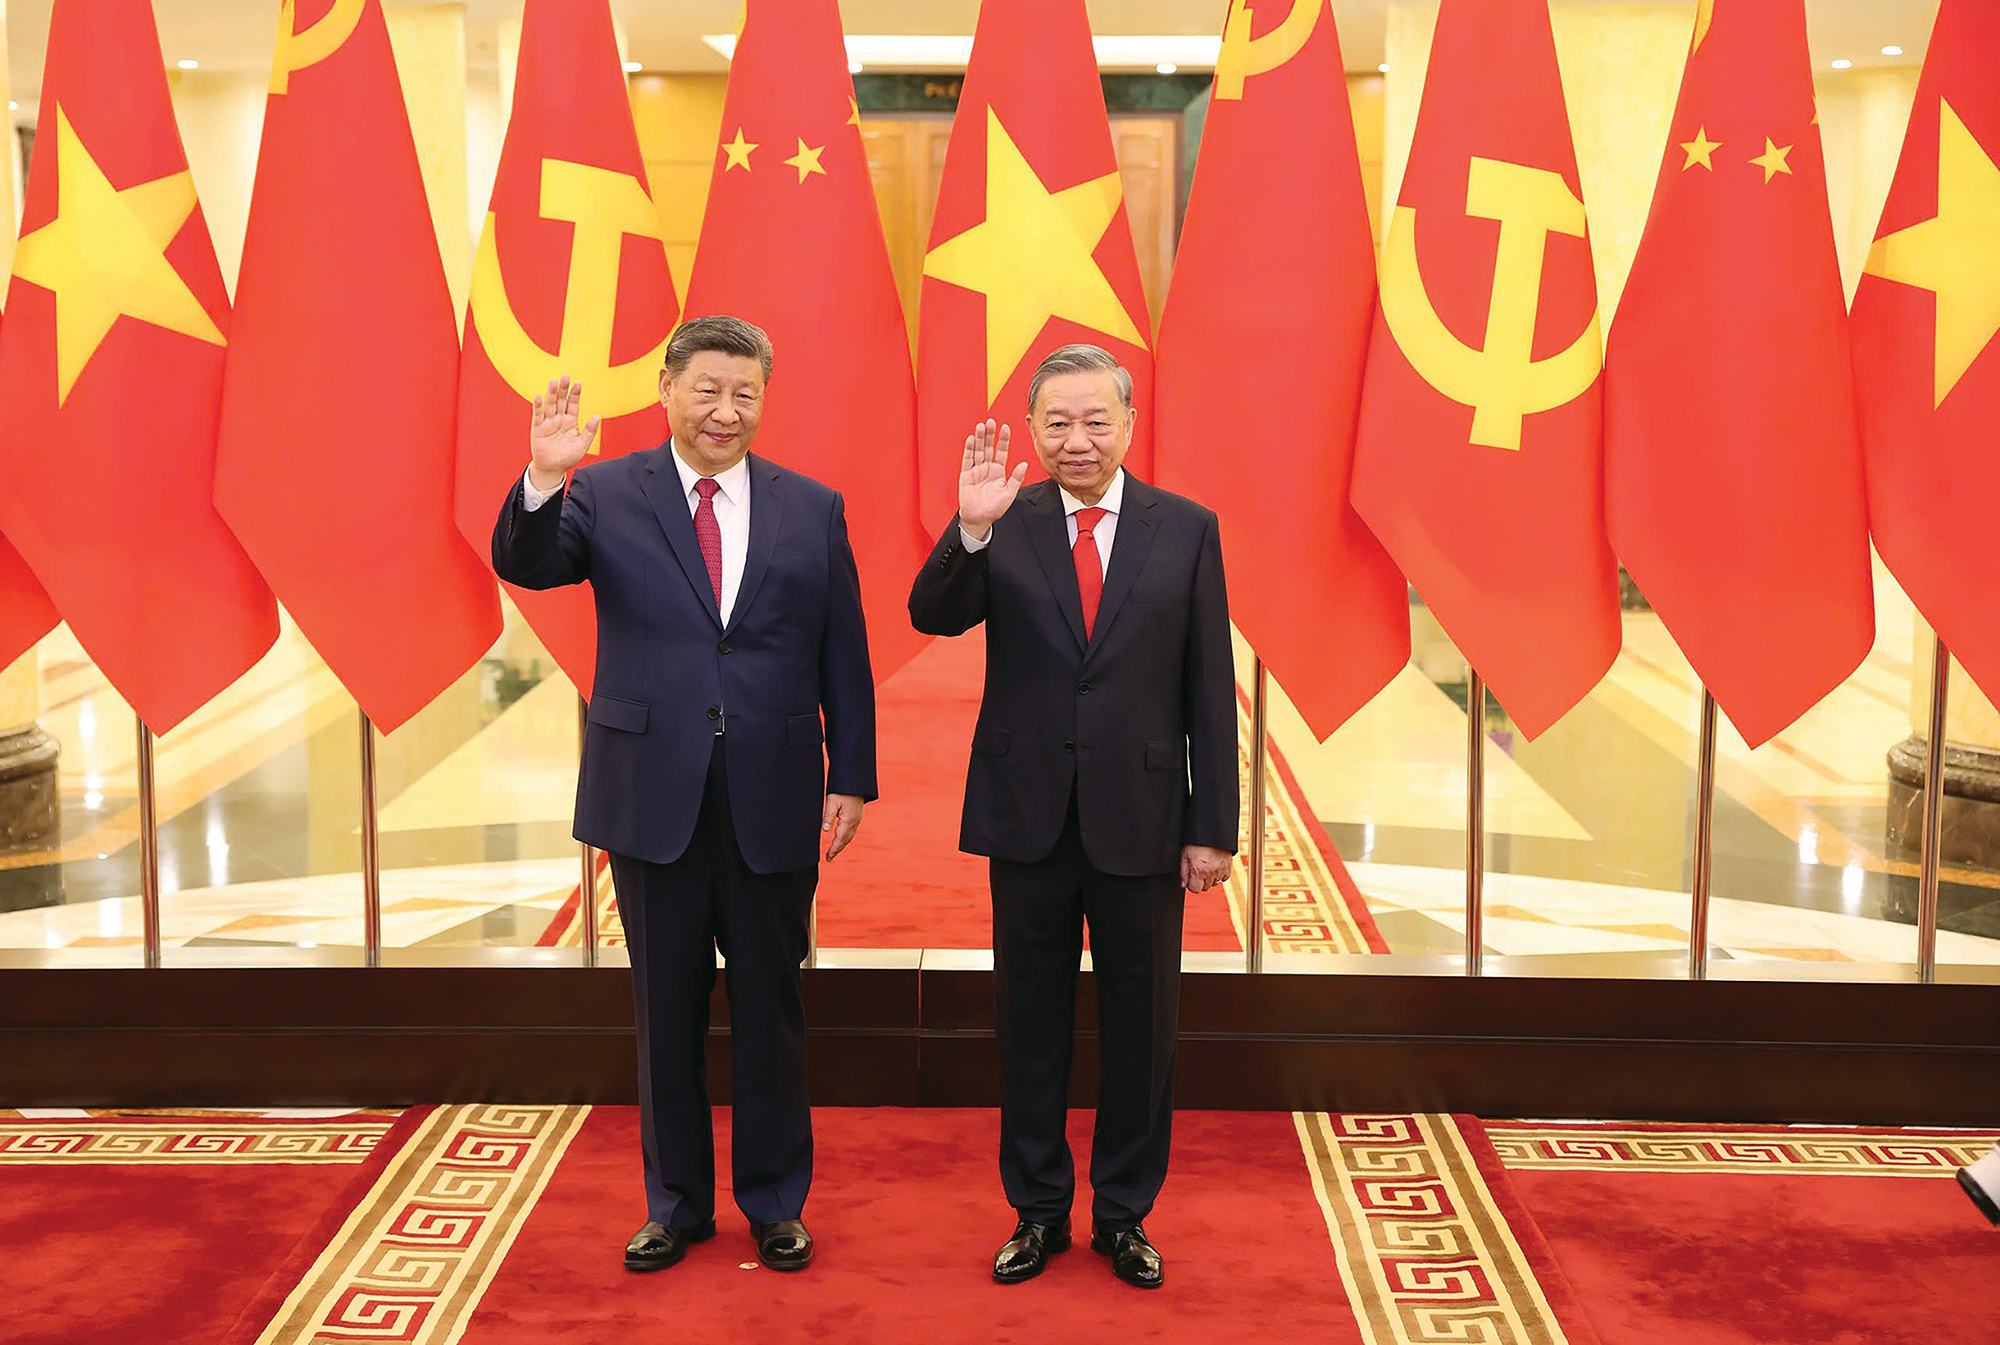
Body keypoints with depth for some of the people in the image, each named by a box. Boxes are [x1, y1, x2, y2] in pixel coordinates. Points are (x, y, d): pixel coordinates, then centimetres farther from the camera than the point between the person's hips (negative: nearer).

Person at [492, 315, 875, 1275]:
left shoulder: (812, 509, 5)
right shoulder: (606, 495, 2)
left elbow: (844, 658, 5)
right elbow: (525, 567, -14)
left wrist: (850, 779, 1)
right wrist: (543, 480, -32)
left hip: (773, 800, 1)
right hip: (654, 798, 0)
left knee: (770, 1009, 10)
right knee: (667, 1010, 12)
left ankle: (775, 1202, 27)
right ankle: (676, 1202, 28)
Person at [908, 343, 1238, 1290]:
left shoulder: (1185, 530, 0)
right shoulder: (1004, 524, 0)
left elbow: (1209, 689, 0)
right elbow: (933, 616, -15)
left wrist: (1211, 826, -2)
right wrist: (970, 530, -32)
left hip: (1142, 819, 0)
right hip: (1028, 816, 0)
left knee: (1140, 1024, 10)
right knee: (1030, 1023, 12)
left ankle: (1123, 1213, 28)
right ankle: (1038, 1211, 28)